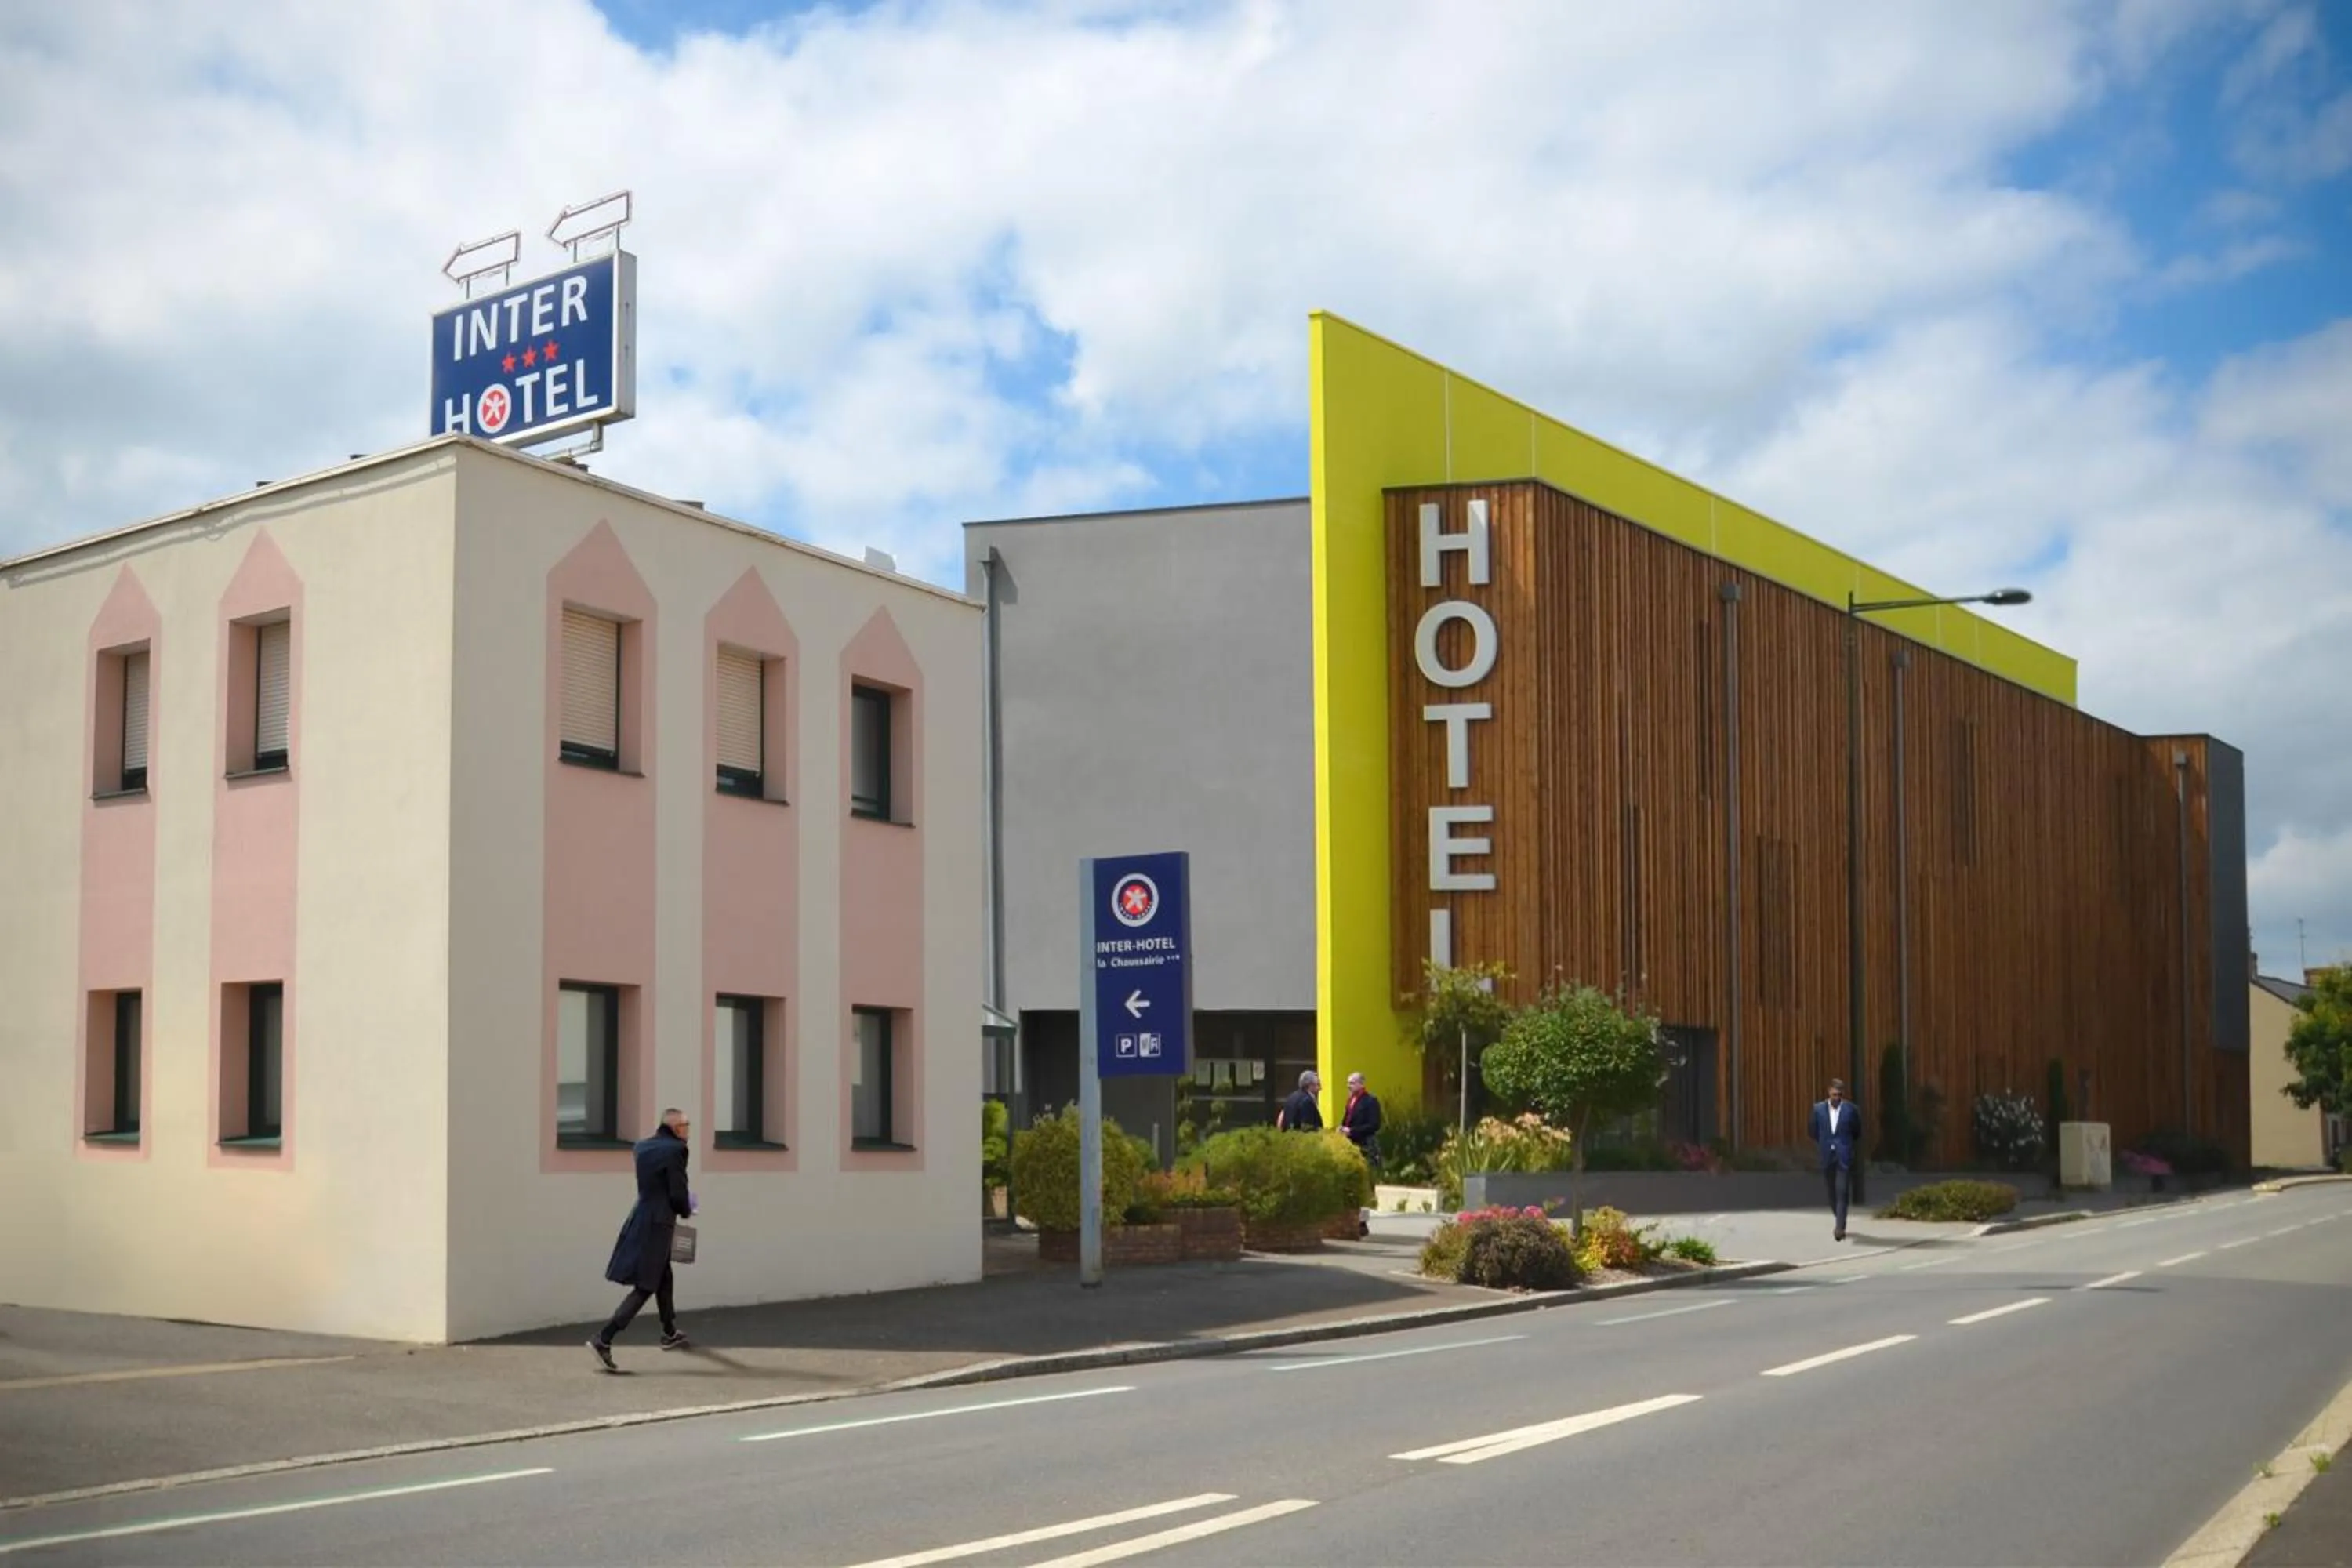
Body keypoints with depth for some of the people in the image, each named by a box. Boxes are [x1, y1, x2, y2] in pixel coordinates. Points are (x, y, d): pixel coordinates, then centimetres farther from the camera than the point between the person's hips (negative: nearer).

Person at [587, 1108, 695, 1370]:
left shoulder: (642, 1147, 9)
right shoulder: (675, 1149, -15)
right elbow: (678, 1193, -17)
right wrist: (686, 1211, 4)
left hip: (640, 1218, 9)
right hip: (658, 1224, -9)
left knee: (664, 1279, 25)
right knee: (644, 1288, -4)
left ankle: (670, 1333, 40)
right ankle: (603, 1339, -11)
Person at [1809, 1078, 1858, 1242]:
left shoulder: (1851, 1110, -3)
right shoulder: (1818, 1109, 3)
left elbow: (1857, 1133, 7)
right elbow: (1814, 1132, 12)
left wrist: (1846, 1145, 7)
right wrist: (1821, 1148, 7)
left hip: (1844, 1157, -3)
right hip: (1827, 1158, 3)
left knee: (1842, 1193, -10)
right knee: (1832, 1193, 12)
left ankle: (1840, 1228, -11)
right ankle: (1840, 1223, 32)